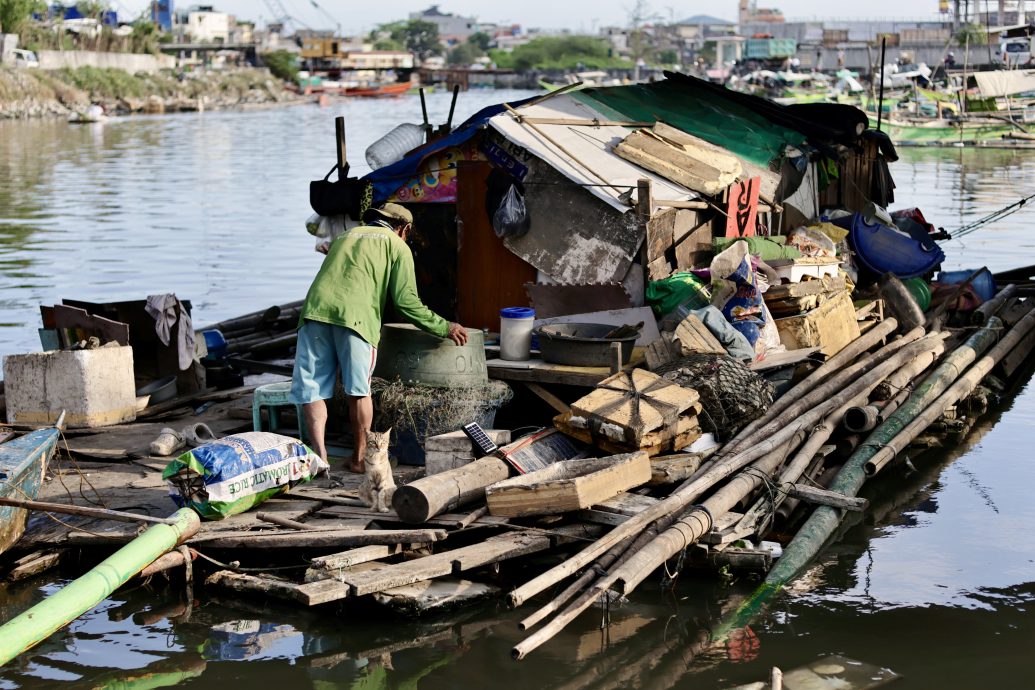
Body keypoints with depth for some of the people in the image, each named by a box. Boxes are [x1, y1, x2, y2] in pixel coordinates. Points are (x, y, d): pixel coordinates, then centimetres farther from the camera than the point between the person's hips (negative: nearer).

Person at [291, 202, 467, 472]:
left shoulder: (344, 237, 32)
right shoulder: (397, 246, 16)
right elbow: (406, 301, 6)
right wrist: (444, 328, 15)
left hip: (315, 309, 4)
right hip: (355, 316, -4)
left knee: (311, 389, 6)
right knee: (358, 390, 8)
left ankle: (319, 454, -4)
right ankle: (360, 457, 13)